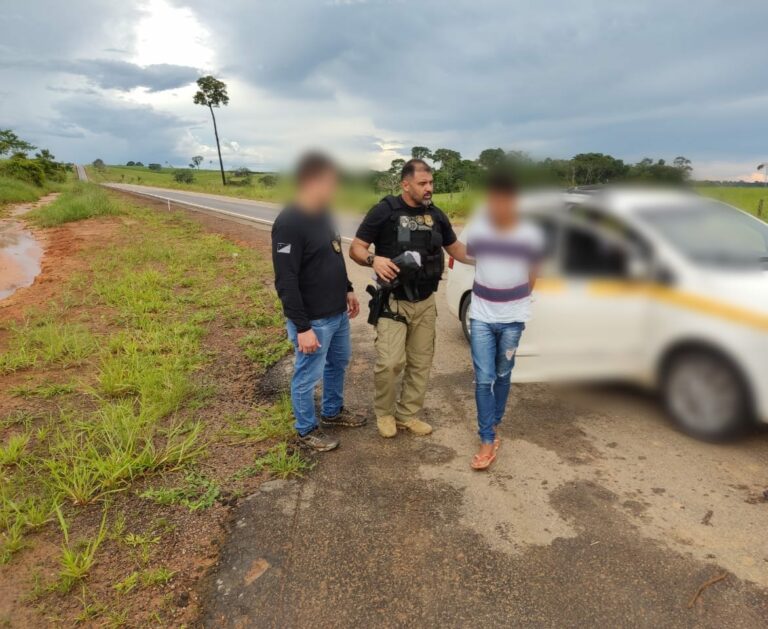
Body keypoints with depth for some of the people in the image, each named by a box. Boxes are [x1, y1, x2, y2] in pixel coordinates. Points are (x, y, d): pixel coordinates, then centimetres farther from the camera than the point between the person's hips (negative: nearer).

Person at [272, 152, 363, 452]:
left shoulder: (322, 215, 6)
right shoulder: (289, 223, -22)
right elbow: (285, 282, -24)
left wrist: (347, 290, 17)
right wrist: (302, 327, -24)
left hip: (338, 313, 9)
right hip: (313, 320, -9)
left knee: (338, 363, 24)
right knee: (308, 377, 9)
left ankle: (333, 412, 46)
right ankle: (307, 429, 30)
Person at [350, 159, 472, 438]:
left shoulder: (436, 215, 6)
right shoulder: (384, 211, -9)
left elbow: (456, 248, 18)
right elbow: (355, 249, -7)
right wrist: (374, 260, -29)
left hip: (425, 303, 6)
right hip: (393, 302, -5)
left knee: (421, 363, 11)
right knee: (389, 362, -12)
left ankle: (408, 414, 28)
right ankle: (384, 412, 16)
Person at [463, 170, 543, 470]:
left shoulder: (530, 235, -10)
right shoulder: (477, 229, -8)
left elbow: (532, 275, 6)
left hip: (513, 317, 0)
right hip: (481, 316, 0)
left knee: (502, 375, 13)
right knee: (483, 379, -3)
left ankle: (493, 425, 34)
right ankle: (488, 441, 6)